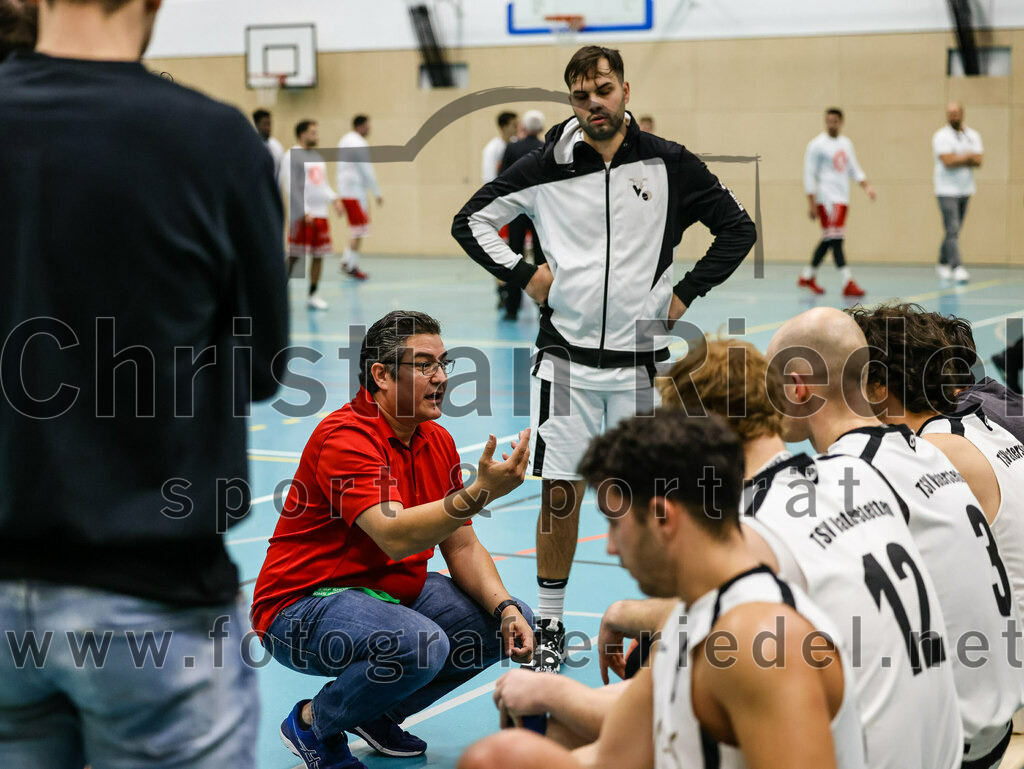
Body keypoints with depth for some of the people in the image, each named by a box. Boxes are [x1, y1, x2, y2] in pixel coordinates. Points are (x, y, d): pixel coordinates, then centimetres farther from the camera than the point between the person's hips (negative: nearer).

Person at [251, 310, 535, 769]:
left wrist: (505, 609, -11)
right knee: (420, 644, -35)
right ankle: (312, 723, -5)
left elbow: (461, 546, 6)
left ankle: (377, 715, 12)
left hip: (393, 593, 9)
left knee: (510, 625, -2)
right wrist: (480, 493, -46)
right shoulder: (346, 436, -22)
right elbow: (396, 537, -35)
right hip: (302, 606, -9)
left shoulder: (438, 442, 5)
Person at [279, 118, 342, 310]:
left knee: (319, 255, 7)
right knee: (294, 256, -6)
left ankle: (313, 295, 15)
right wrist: (304, 211, -18)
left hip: (320, 213, 7)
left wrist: (333, 198, 5)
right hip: (301, 215, -7)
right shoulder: (292, 156, -7)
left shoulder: (317, 157, 18)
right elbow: (290, 186, -13)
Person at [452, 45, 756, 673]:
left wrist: (685, 295, 2)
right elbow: (471, 221, 9)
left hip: (640, 357, 0)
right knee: (560, 495, 2)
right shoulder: (547, 168, 0)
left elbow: (738, 229, 8)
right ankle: (550, 627, 15)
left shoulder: (670, 165, 0)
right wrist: (524, 275, -1)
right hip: (566, 355, 0)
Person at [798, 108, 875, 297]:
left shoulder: (846, 143, 15)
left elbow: (854, 169, 23)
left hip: (841, 198, 8)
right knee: (836, 239, -13)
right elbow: (809, 174, -7)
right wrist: (811, 204, -12)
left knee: (829, 240, 12)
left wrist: (866, 187, 7)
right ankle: (848, 284, -17)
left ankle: (807, 277, 25)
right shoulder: (817, 145, -6)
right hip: (826, 199, -8)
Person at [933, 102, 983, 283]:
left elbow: (978, 161, -4)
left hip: (965, 190, 5)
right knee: (952, 230, -14)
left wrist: (958, 158, -14)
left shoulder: (973, 136, 9)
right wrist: (967, 156, -6)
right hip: (947, 191, -5)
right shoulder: (941, 136, -5)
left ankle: (943, 263, 25)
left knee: (954, 231, 11)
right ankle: (957, 268, -20)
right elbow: (948, 161, -18)